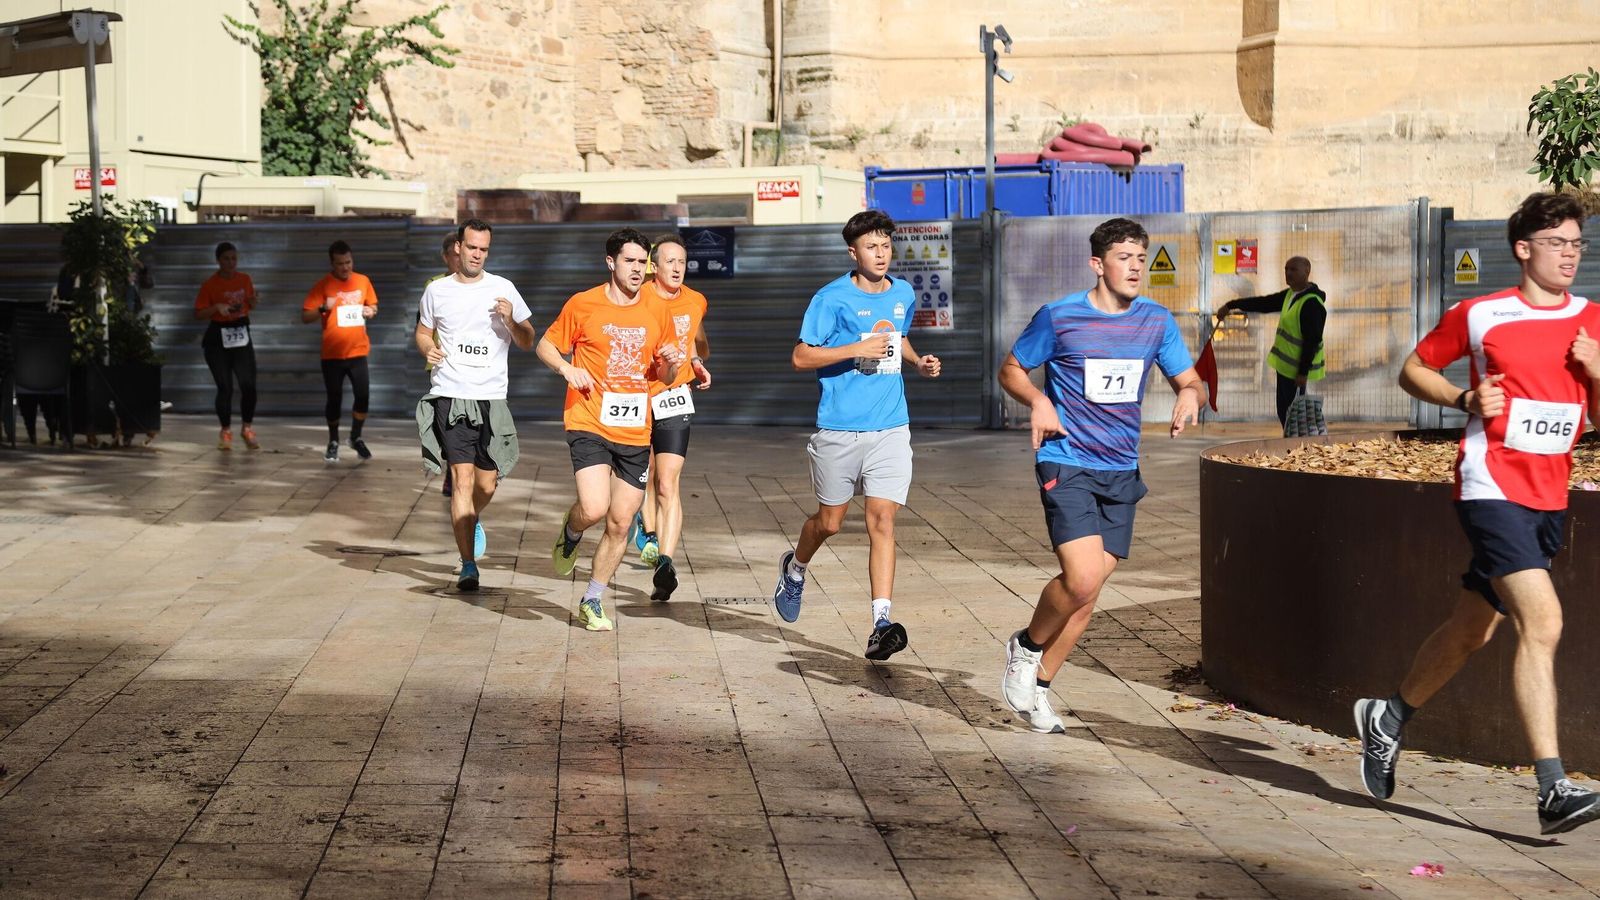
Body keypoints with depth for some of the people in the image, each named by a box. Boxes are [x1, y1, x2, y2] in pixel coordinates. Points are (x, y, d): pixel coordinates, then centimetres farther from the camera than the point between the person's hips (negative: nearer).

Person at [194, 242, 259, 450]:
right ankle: (226, 432, 14)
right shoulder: (209, 284, -8)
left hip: (241, 335, 3)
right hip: (218, 338, -3)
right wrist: (217, 307, -23)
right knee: (225, 387, -2)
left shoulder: (245, 279, 4)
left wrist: (253, 300, -5)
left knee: (249, 385, -5)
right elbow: (198, 313, -7)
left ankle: (247, 429, 14)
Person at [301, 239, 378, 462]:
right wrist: (323, 309, -25)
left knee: (363, 395, -3)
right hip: (332, 353, -2)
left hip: (358, 351, 2)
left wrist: (370, 311, -6)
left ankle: (356, 438, 18)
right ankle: (333, 442, 22)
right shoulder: (323, 285, -7)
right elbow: (305, 316, -8)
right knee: (334, 399, 4)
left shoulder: (363, 281, 2)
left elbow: (373, 305, 17)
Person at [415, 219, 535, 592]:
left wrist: (510, 320, -12)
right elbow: (423, 331, 21)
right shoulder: (436, 291, 6)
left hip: (491, 397, 1)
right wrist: (428, 348, -1)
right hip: (450, 396, -1)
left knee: (487, 482, 5)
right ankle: (468, 566, -8)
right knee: (463, 477, -11)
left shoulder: (503, 289, 5)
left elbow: (527, 342, 8)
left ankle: (473, 521, 41)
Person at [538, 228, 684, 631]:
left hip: (635, 434, 4)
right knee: (594, 509, -22)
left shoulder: (656, 313, 8)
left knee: (620, 525, 5)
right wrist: (567, 368, -12)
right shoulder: (583, 304, -2)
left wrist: (671, 364, -6)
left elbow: (664, 377, 17)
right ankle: (571, 531, 16)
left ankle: (592, 601, 23)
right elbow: (546, 346, 8)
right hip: (590, 425, -4)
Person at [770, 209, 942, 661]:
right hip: (839, 429, -3)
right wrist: (857, 350, -19)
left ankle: (881, 624, -13)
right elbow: (800, 357, -9)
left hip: (890, 428, 3)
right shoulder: (833, 298, -8)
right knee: (830, 521, 10)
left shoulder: (903, 294, 9)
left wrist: (918, 361, 10)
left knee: (882, 519, -9)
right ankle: (795, 568, 44)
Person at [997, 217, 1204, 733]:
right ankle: (1026, 646, 10)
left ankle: (1039, 685, 22)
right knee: (1082, 579, -20)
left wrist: (1190, 396, -12)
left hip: (1121, 471, 5)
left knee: (1088, 591, 5)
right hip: (1066, 464, -5)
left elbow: (1190, 381, 12)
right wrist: (1038, 402, -15)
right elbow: (1011, 370, 5)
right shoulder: (1059, 317, -6)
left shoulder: (1156, 322, 5)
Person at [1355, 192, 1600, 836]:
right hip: (1492, 488, -6)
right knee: (1542, 622, -20)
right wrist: (1466, 399, -7)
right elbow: (1413, 371, 9)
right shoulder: (1478, 315, -2)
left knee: (1471, 629, 16)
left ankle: (1387, 719, 40)